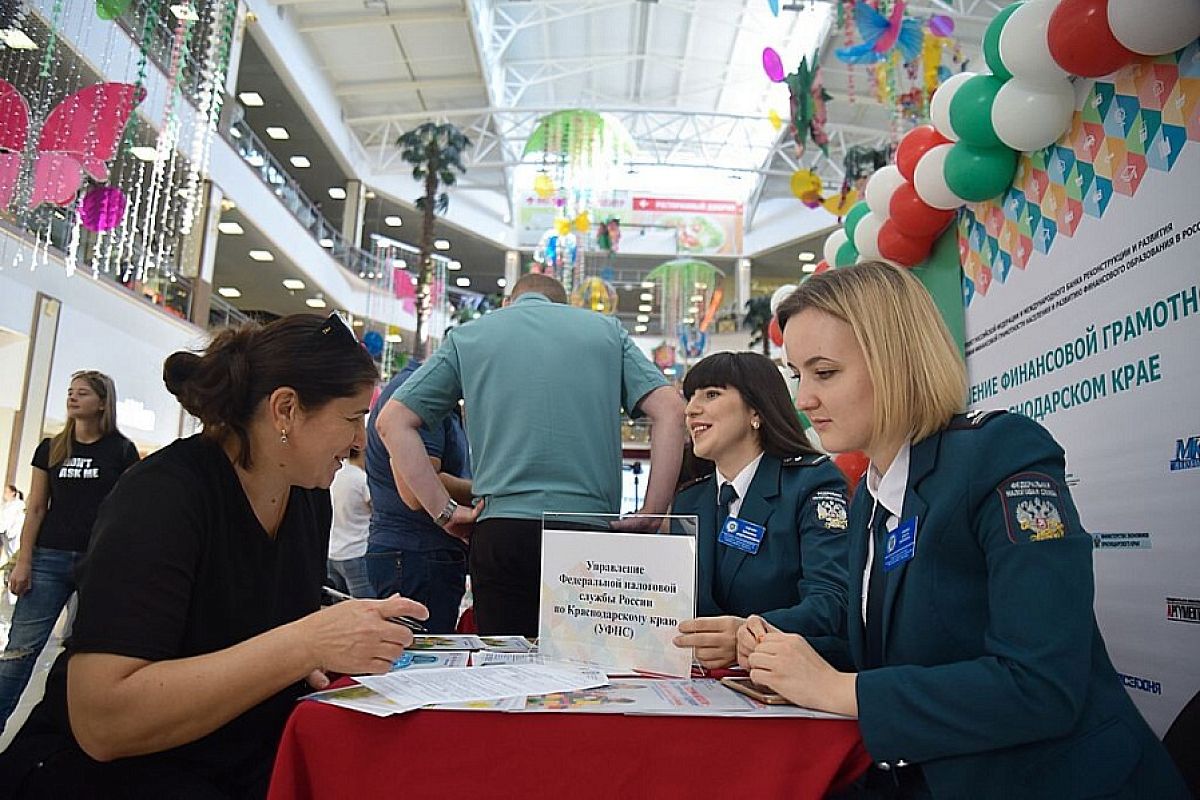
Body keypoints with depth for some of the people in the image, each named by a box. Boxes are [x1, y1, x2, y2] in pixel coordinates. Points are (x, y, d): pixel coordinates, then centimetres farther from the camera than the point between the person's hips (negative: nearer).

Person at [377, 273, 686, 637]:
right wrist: (651, 517, 2)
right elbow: (670, 410, 4)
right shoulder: (608, 329, 15)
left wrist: (444, 510, 3)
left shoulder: (467, 336, 14)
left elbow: (392, 421, 6)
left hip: (501, 530, 0)